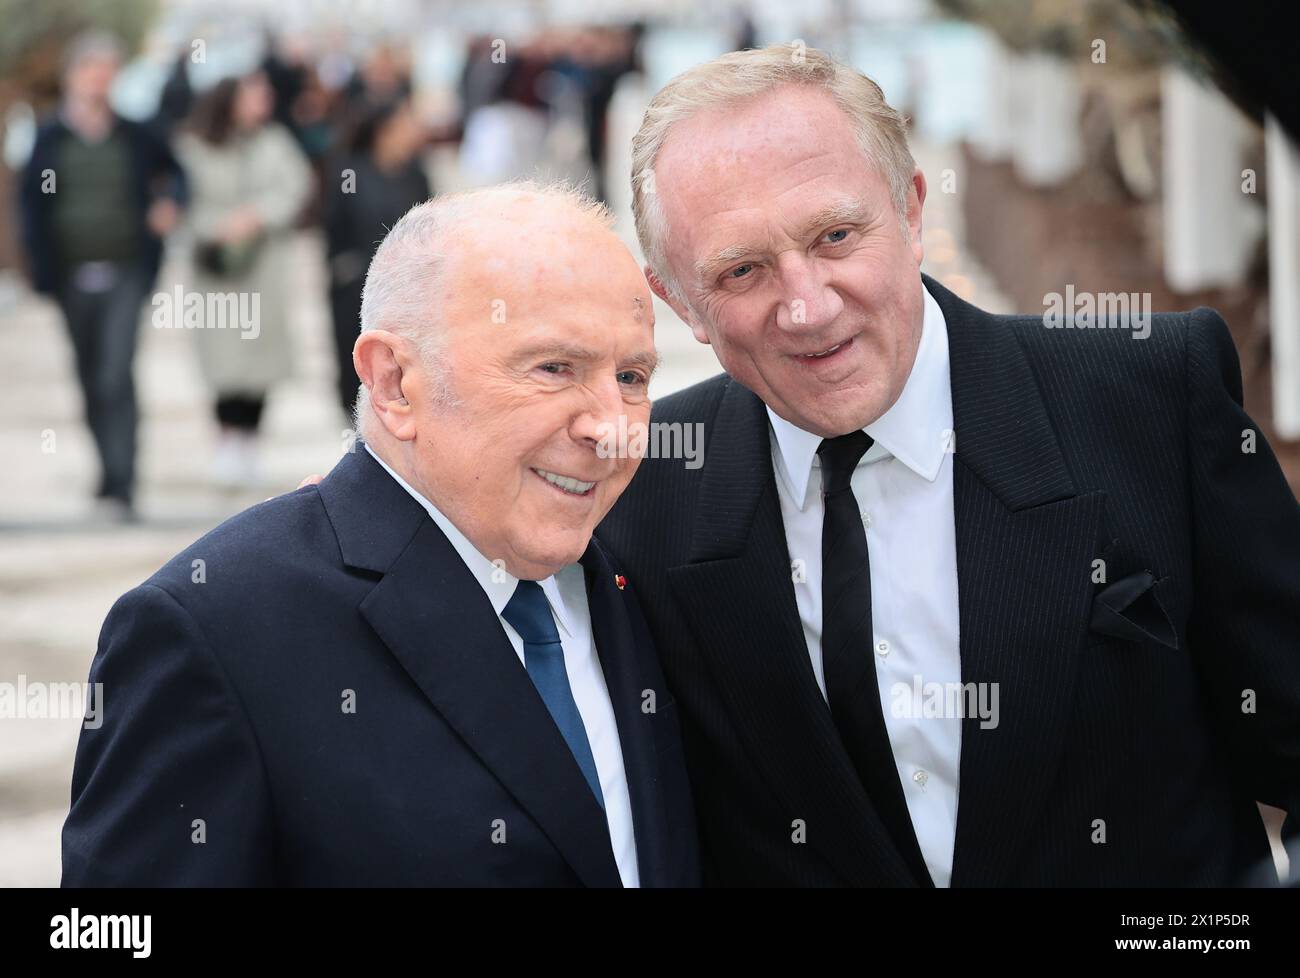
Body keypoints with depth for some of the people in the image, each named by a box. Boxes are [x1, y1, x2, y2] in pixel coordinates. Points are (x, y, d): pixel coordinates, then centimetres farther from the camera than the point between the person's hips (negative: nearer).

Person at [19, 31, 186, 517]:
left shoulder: (135, 137, 3)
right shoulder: (50, 139, 3)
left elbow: (173, 170, 20)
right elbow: (32, 206, 4)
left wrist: (169, 200, -2)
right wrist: (43, 271, -6)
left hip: (125, 274, -2)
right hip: (74, 275, 2)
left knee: (116, 376, -14)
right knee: (91, 382, 12)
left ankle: (121, 485, -16)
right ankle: (112, 473, 28)